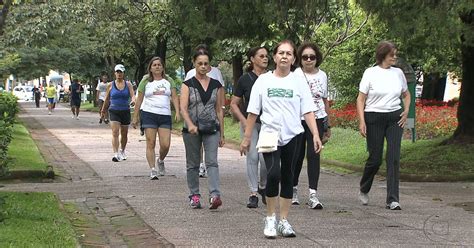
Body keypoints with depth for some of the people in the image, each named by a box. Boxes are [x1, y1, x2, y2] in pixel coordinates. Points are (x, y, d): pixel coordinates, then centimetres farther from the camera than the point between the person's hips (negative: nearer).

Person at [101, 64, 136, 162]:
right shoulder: (110, 85, 2)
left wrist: (133, 100, -32)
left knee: (124, 134, 13)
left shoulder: (128, 84, 3)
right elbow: (107, 99, 11)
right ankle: (116, 154, -25)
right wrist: (103, 110, 17)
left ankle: (122, 151, 36)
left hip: (125, 111, 2)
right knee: (115, 133, -16)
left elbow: (133, 95, -9)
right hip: (114, 111, -2)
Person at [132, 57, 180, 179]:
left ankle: (160, 161, 26)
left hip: (165, 115, 2)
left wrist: (177, 112, -8)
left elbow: (174, 97, 7)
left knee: (165, 145, -5)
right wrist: (135, 117, 4)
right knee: (151, 143, -6)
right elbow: (139, 100, 8)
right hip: (149, 114, -1)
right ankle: (153, 170, -3)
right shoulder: (146, 82, 7)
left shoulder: (168, 81, 12)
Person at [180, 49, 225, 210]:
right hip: (192, 130, 0)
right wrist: (190, 124, -27)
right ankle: (194, 196, 18)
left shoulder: (216, 85, 8)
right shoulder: (188, 85, 1)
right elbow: (183, 108, -9)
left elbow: (219, 110, 11)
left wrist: (221, 134, 10)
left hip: (212, 130, 0)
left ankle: (215, 195, -23)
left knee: (212, 162, -13)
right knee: (193, 164, 7)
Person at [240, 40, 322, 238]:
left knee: (287, 178, 8)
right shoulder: (263, 81, 4)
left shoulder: (299, 82, 4)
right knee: (273, 174, -19)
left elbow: (308, 111, 0)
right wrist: (247, 138, 5)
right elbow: (253, 112, 6)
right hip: (270, 135, -2)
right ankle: (270, 218, -3)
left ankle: (284, 221, 19)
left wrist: (315, 135, -11)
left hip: (292, 135, 2)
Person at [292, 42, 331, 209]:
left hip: (317, 119, 2)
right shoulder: (296, 75, -3)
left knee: (314, 154, -8)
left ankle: (313, 195, -9)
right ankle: (293, 189, 28)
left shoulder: (322, 75, 9)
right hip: (298, 119, -2)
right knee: (298, 155, 7)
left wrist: (328, 125, 19)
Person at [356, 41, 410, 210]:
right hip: (374, 118, -3)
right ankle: (364, 190, 28)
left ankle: (392, 199, -7)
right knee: (375, 158, 0)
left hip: (395, 118, 3)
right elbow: (361, 99, -3)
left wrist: (406, 111, 6)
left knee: (393, 158, -7)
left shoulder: (398, 73, 9)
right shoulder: (370, 73, -2)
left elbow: (406, 95, 23)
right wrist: (361, 121, -12)